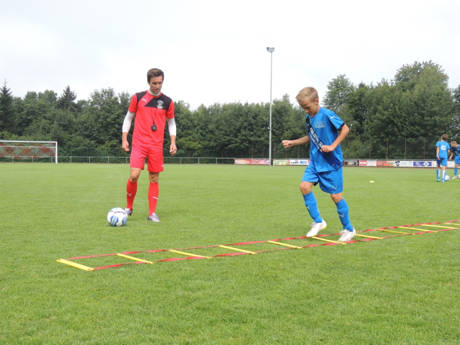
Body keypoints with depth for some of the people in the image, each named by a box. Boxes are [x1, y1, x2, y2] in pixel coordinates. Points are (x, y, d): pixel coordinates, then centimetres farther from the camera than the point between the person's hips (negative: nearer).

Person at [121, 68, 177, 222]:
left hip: (157, 146, 2)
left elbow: (171, 123, 16)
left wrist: (173, 142, 4)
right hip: (139, 144, -1)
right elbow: (128, 118, 11)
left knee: (154, 179, 1)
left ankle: (152, 213, 9)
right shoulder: (137, 97, 4)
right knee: (134, 175, -13)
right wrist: (124, 139, 3)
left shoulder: (167, 102, 7)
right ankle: (129, 207, 7)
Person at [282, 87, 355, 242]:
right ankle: (318, 221, 4)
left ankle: (349, 229, 15)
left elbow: (345, 129, -12)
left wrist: (333, 146, -19)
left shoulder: (327, 115, -15)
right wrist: (293, 142, 15)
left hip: (331, 162, -7)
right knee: (304, 185, -11)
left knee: (335, 195, -2)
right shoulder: (308, 118, 8)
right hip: (315, 161, 7)